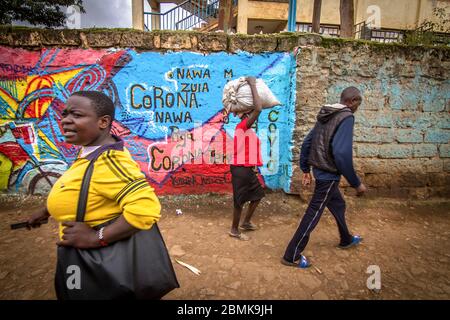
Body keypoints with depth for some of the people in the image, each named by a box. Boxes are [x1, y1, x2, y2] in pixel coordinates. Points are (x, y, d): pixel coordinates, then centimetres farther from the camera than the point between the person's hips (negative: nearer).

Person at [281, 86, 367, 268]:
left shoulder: (325, 115, 10)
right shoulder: (346, 117, -16)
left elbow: (306, 142, 11)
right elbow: (342, 153, -27)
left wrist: (305, 169, 17)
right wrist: (356, 183, -18)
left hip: (320, 171, 9)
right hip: (329, 174, -9)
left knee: (338, 204, 27)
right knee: (313, 214, -1)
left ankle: (346, 240, 49)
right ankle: (292, 256, 8)